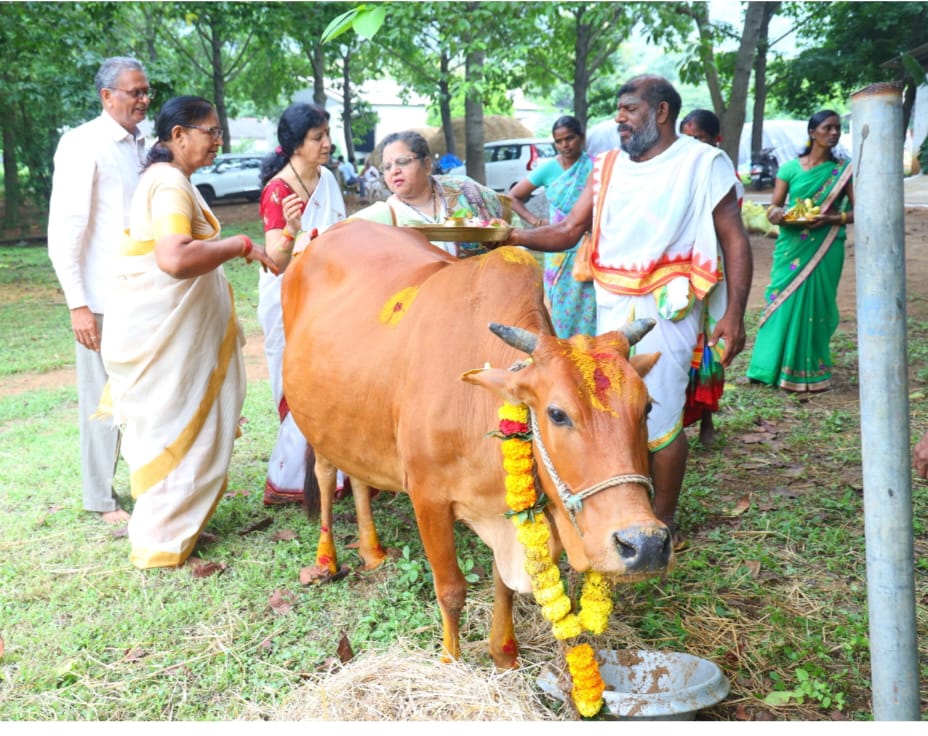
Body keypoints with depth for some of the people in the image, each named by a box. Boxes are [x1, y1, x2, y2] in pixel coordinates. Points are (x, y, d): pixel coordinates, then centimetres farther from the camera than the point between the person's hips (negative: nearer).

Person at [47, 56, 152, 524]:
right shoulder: (83, 145, -8)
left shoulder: (142, 146, 12)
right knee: (104, 398, 4)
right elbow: (62, 233, -11)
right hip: (105, 300, -6)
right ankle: (102, 500, 19)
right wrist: (78, 305, -15)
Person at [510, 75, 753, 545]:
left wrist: (734, 314, -13)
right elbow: (568, 231, 7)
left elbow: (734, 240, -5)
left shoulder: (703, 163, -2)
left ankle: (664, 522, 15)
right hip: (610, 307, 6)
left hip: (666, 310, -5)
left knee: (659, 419, -4)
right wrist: (514, 237, -9)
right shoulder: (608, 166, 13)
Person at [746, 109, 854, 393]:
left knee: (816, 305, 0)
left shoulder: (844, 169, 4)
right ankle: (777, 366, 9)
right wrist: (779, 216, -19)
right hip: (792, 247, 0)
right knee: (784, 303, -1)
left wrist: (829, 219, -16)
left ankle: (811, 372, 9)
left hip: (825, 249, 0)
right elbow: (773, 209, 4)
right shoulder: (791, 167, 4)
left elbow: (856, 211, 1)